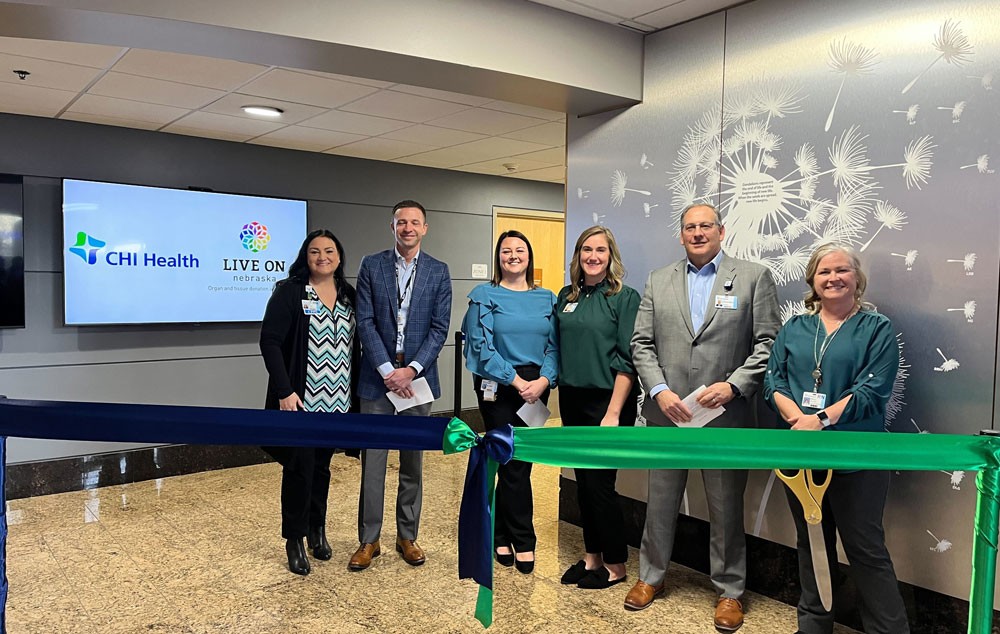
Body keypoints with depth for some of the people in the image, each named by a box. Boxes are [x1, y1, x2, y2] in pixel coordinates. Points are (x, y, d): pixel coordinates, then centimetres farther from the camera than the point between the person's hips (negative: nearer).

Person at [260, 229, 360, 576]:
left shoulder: (349, 296, 8)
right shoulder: (289, 292, -6)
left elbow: (355, 347, 11)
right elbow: (269, 342, -11)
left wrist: (353, 394, 8)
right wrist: (284, 391, -17)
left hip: (336, 401, 4)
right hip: (300, 400, -4)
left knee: (322, 467, 14)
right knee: (299, 468, 2)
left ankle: (318, 530, 29)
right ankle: (294, 539, 17)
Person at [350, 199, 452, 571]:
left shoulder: (438, 271, 4)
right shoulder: (371, 266, 3)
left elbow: (440, 328, -1)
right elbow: (365, 322, -4)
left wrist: (411, 369, -12)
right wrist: (387, 370, -13)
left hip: (417, 377, 1)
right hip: (377, 376, -1)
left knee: (413, 463, 10)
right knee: (372, 463, 3)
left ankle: (407, 537, 24)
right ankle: (369, 540, 16)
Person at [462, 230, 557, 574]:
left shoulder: (546, 298, 9)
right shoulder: (485, 296, -1)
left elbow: (554, 346, 3)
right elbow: (483, 346, -9)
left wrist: (543, 380, -14)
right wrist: (517, 381, -16)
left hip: (537, 388, 3)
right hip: (498, 388, -3)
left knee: (513, 463, 8)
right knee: (515, 463, 1)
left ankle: (500, 534, 24)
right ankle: (523, 541, 18)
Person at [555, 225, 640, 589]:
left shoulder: (625, 298, -7)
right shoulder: (567, 297, 9)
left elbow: (627, 360, -12)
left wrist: (613, 413, -17)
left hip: (606, 401, -5)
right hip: (572, 400, 6)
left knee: (600, 483, -1)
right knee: (583, 481, 12)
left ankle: (615, 565, 16)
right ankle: (592, 557, 26)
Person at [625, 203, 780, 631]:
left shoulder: (754, 277, 1)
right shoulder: (657, 281, 8)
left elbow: (768, 343, -4)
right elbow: (642, 344, 5)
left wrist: (733, 386, -15)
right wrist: (659, 391, -8)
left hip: (726, 415, -2)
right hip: (667, 411, 2)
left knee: (726, 508, 10)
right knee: (660, 500, 14)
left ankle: (729, 590, 28)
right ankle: (651, 576, 32)